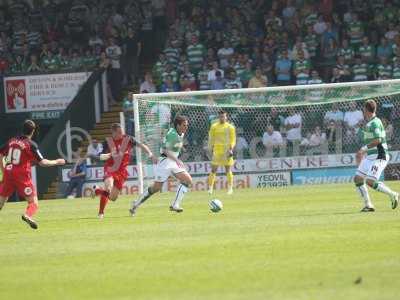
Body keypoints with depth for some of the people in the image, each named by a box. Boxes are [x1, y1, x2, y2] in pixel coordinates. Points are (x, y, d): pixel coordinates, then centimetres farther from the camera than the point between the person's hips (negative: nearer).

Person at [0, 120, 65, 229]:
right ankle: (28, 215, -29)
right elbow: (42, 162, -8)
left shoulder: (12, 141, 11)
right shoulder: (30, 144, -5)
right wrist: (56, 162, 6)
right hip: (22, 175, -5)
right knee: (33, 202, 0)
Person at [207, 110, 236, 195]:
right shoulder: (214, 127, 7)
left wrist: (231, 148, -10)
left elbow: (233, 139, 4)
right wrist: (211, 149, 1)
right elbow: (211, 139, 10)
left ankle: (230, 188, 5)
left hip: (227, 151, -1)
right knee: (213, 170, -2)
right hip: (217, 150, 1)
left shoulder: (230, 127, 4)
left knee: (228, 170, -1)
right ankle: (210, 188, 2)